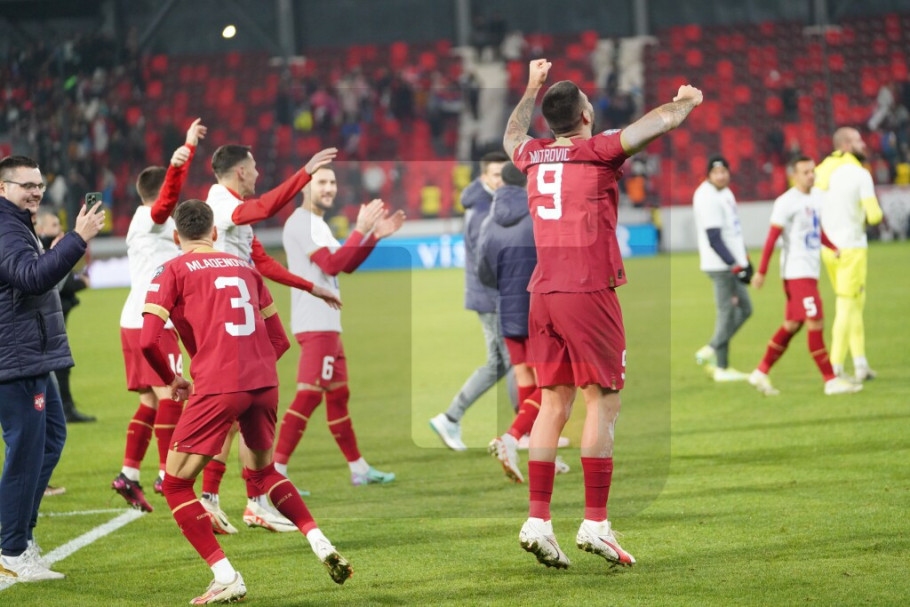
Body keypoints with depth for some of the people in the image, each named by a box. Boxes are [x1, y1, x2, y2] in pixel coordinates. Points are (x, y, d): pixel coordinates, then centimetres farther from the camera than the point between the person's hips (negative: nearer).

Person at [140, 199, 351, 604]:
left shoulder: (172, 271, 5)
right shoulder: (244, 267, 19)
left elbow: (147, 341, -6)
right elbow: (280, 340, 20)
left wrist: (171, 380, 11)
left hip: (217, 388, -5)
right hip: (264, 384, 5)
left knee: (175, 485, 8)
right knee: (260, 471, 29)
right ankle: (321, 545, 12)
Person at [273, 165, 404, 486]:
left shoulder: (316, 224, 21)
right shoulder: (302, 222, -12)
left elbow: (347, 264, 23)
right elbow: (331, 265, -22)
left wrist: (376, 235, 13)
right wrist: (361, 230, -20)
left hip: (327, 324, 11)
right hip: (315, 325, -11)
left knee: (338, 395, 16)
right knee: (309, 395, -15)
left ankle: (359, 469, 25)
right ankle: (276, 470, -17)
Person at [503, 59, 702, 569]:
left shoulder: (533, 156, 12)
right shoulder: (599, 152, -5)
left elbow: (513, 135, 36)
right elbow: (661, 121, -6)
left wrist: (533, 89, 49)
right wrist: (687, 101, 15)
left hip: (544, 294, 6)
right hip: (590, 292, -6)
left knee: (554, 404, 8)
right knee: (603, 403, -2)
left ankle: (538, 518, 2)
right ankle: (595, 523, -7)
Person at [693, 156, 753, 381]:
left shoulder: (725, 192, 13)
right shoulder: (707, 199, -18)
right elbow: (714, 240, -22)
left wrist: (745, 259, 20)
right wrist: (736, 267, -22)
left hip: (732, 264, 10)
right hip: (721, 266, -10)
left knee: (744, 309, 14)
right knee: (727, 312, -6)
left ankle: (710, 351, 18)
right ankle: (721, 368, 1)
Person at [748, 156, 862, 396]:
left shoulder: (816, 196, 12)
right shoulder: (786, 202, -13)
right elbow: (772, 239, -13)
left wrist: (835, 249, 11)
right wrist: (761, 272, -14)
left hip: (810, 269, 9)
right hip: (796, 271, -9)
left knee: (792, 325, 13)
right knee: (815, 323, -11)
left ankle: (761, 373, 21)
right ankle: (830, 381, -9)